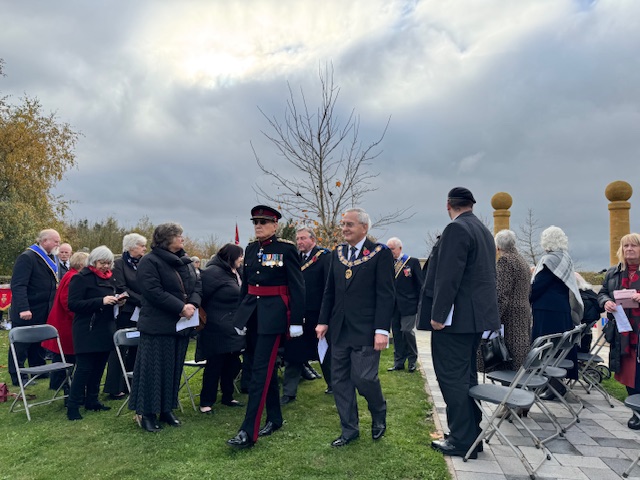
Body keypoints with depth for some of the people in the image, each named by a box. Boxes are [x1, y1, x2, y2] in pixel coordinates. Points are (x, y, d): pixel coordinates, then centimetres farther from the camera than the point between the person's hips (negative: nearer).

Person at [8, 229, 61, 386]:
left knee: (39, 345, 15)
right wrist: (23, 309, -28)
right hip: (25, 314, -8)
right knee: (21, 347, 4)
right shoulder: (27, 257, -14)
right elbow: (18, 285, -21)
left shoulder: (50, 259, 13)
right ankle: (17, 377, 14)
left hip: (43, 314, 8)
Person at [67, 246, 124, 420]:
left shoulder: (110, 278, 13)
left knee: (99, 367, 11)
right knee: (84, 368, -6)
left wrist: (118, 301, 0)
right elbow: (73, 304, -16)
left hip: (106, 330, 7)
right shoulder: (81, 278, -8)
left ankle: (92, 400, 22)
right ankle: (73, 405, 4)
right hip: (87, 331, -7)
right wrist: (101, 301, -24)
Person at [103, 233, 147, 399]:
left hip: (141, 314, 6)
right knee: (121, 350, 2)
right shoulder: (119, 264, -5)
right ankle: (115, 388, 10)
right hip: (126, 313, -6)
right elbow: (121, 289, -14)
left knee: (135, 349, 11)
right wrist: (142, 300, -19)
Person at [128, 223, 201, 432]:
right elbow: (154, 292, -21)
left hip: (181, 325, 7)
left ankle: (166, 409, 25)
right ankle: (146, 412, 14)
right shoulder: (149, 261, -11)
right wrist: (181, 307, -23)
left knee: (174, 369, 13)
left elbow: (197, 285, 9)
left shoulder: (185, 261, 13)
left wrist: (192, 304, -11)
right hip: (157, 327, -7)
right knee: (153, 368, 1)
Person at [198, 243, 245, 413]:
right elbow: (201, 296, -17)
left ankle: (227, 397, 28)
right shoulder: (213, 272, -15)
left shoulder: (233, 273, 14)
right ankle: (206, 402, 12)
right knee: (215, 365, 0)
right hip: (217, 330, -9)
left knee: (232, 364, 14)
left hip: (232, 329, 9)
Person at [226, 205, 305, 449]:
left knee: (261, 370, -7)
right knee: (266, 367, 15)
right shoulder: (251, 249, 10)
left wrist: (296, 321, -10)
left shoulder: (286, 249, -8)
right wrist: (240, 315, 15)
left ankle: (249, 432, -3)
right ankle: (274, 418, 28)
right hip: (252, 312, 7)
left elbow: (297, 287, -8)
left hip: (273, 314, -6)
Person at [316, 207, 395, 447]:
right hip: (339, 329, 6)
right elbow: (329, 290, 14)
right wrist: (323, 321, 8)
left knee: (364, 378, -6)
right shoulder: (338, 252, 10)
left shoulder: (380, 253, -7)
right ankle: (349, 429, 24)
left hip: (366, 330, -6)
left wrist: (382, 329, -16)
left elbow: (386, 294, -11)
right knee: (340, 380, 9)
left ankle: (379, 415, 26)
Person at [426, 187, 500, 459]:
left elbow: (448, 277, -22)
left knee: (453, 378, -1)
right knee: (466, 375, 18)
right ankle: (472, 431, 29)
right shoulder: (484, 231, 14)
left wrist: (438, 315, -18)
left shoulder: (456, 229, -15)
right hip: (477, 314, 10)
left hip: (456, 317, -10)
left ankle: (462, 441, 6)